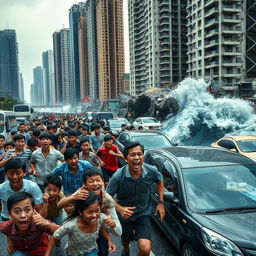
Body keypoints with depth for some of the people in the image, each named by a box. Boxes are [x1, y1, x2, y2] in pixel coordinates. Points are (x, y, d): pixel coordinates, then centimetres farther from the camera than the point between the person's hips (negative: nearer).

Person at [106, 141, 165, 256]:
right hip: (125, 215, 0)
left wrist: (160, 202, -2)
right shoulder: (118, 176, -29)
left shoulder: (151, 171, -21)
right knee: (125, 240, 28)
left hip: (143, 213, 0)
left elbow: (160, 181, 3)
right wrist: (120, 209, -32)